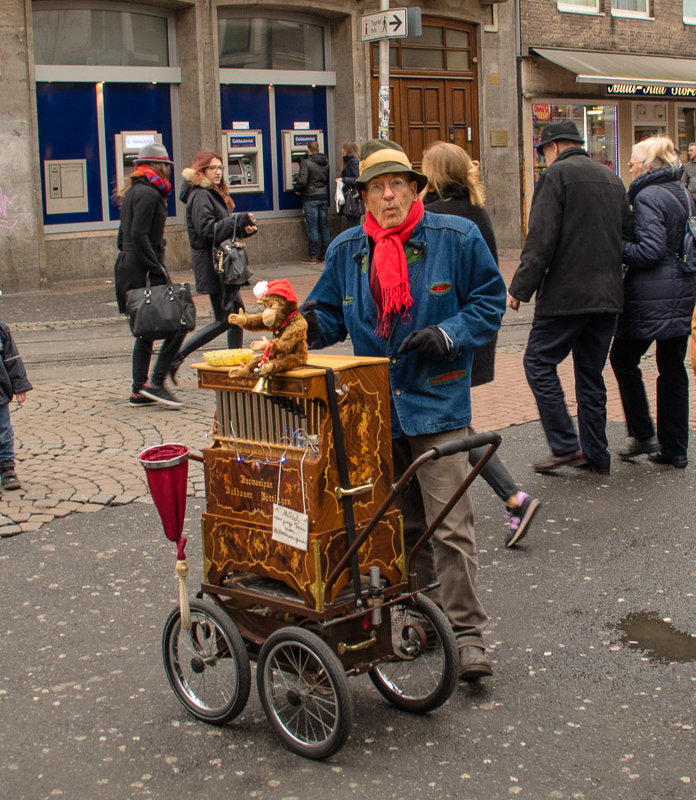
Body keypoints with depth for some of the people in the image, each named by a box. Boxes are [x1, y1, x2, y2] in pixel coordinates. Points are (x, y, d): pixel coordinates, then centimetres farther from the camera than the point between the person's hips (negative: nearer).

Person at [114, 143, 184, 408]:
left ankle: (139, 391, 15)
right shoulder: (148, 194, -11)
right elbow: (139, 236, -20)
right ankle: (156, 383, -9)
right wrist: (158, 270, -21)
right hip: (142, 271, -10)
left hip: (128, 267, 10)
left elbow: (123, 236, 21)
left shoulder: (134, 192, 19)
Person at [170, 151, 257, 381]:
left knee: (237, 311, 13)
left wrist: (246, 228, -1)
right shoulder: (200, 196, -14)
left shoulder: (216, 194, 18)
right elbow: (207, 230, -23)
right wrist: (240, 221, -20)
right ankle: (177, 357, -5)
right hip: (211, 264, -10)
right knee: (223, 319, -7)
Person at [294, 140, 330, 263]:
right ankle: (325, 253, 13)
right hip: (324, 197, 6)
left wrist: (298, 190, 1)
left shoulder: (306, 163, -11)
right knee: (324, 227, 9)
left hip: (310, 198, -6)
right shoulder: (326, 162, 8)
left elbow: (302, 181, -17)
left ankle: (312, 256, -3)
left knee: (312, 227, -4)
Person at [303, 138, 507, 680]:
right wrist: (308, 324, -9)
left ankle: (466, 633, -2)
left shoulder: (456, 238, -3)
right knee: (401, 522, 16)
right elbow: (331, 315, 14)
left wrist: (450, 334, -12)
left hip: (437, 402, -4)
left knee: (449, 523, -9)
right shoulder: (346, 251, 7)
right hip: (375, 406, 4)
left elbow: (490, 299, 4)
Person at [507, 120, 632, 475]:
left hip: (567, 293, -7)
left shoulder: (557, 174, -7)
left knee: (539, 362, 1)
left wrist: (520, 288, -10)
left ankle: (565, 446, -3)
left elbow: (540, 239, -14)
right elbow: (626, 235, 20)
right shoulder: (612, 179, 16)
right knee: (591, 373, 13)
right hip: (608, 295, 8)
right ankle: (596, 453, 16)